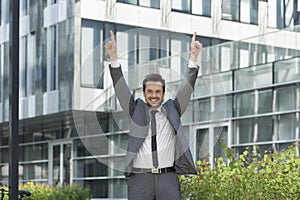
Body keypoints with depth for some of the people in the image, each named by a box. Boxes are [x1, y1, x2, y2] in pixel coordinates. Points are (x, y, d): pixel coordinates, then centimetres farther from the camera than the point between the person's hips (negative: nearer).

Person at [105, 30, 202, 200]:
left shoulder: (172, 110, 12)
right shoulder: (136, 110, 11)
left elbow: (186, 89, 2)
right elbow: (121, 88, 0)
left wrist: (193, 58, -11)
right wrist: (114, 58, -13)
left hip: (167, 177, 0)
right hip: (140, 178, 0)